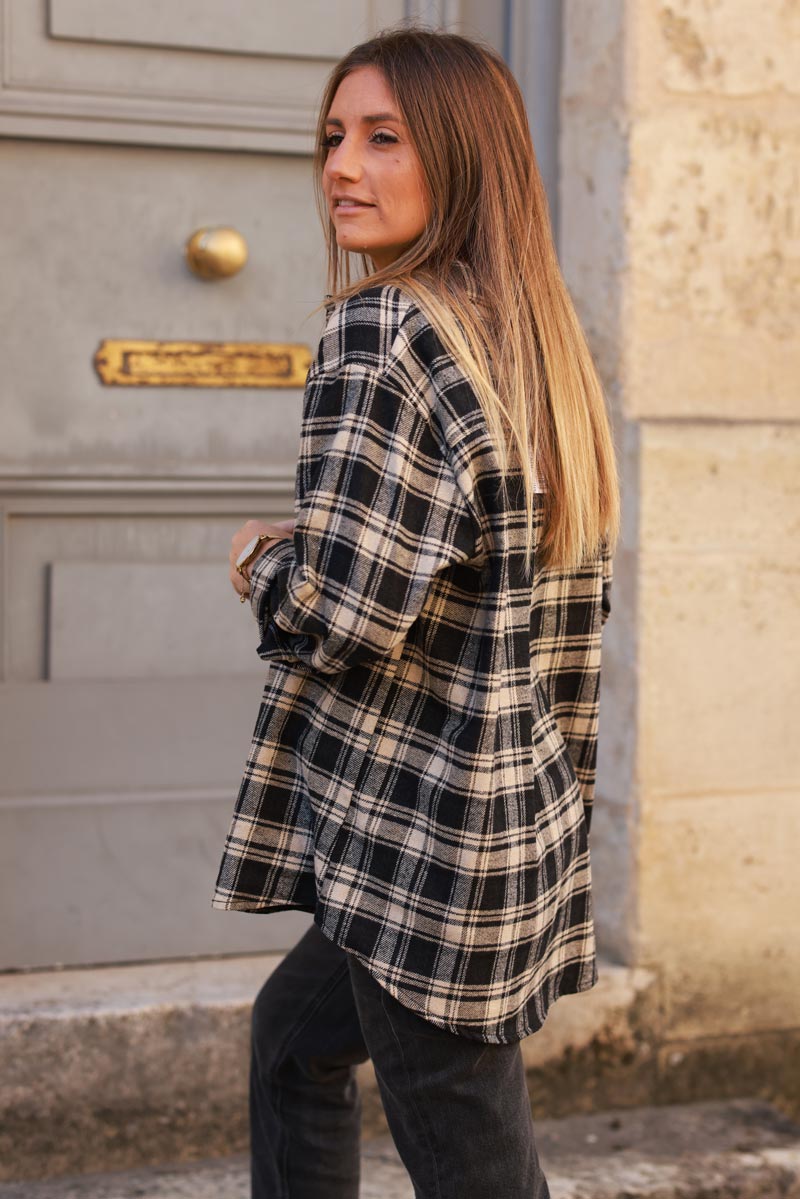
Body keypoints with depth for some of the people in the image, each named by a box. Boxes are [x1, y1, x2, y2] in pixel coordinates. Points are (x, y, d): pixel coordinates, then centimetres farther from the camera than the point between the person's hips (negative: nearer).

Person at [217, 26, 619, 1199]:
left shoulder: (382, 332, -17)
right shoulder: (541, 342, 9)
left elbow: (344, 614, -23)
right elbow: (577, 600, 14)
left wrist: (262, 563, -4)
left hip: (423, 840, -10)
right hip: (524, 822, 10)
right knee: (294, 1030, 29)